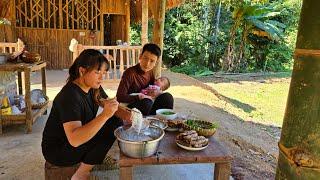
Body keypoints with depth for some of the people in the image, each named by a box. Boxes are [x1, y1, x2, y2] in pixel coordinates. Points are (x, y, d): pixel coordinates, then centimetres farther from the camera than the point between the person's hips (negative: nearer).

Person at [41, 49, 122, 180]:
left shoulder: (93, 87, -5)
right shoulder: (70, 96, -30)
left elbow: (107, 104, 6)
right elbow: (74, 139, -39)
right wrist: (105, 115, -47)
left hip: (81, 139, 8)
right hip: (57, 151, -8)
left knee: (117, 121, -4)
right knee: (112, 126, -22)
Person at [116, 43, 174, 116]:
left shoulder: (150, 72, 4)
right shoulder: (130, 73, -16)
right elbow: (119, 97, -20)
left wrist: (156, 93, -8)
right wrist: (139, 97, -28)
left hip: (146, 109, 6)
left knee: (167, 97, -12)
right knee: (147, 102, -34)